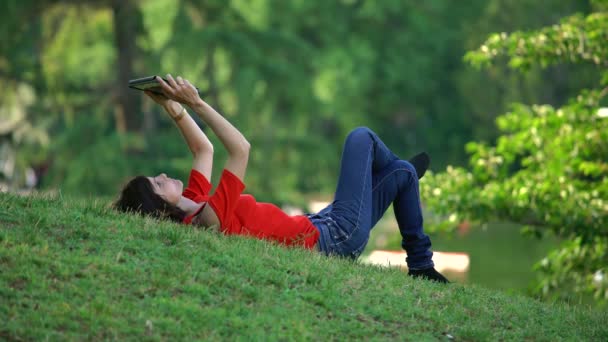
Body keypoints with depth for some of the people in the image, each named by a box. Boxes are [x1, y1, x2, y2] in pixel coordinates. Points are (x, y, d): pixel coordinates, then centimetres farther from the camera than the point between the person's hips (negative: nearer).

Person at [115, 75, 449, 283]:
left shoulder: (191, 208, -6)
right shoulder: (211, 216, -34)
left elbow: (204, 149, 7)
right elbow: (241, 149, -38)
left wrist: (173, 106, -2)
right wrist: (196, 104, -36)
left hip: (320, 231, 10)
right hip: (340, 235, -9)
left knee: (404, 171, 21)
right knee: (361, 137, 5)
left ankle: (421, 265, 39)